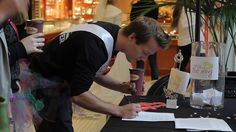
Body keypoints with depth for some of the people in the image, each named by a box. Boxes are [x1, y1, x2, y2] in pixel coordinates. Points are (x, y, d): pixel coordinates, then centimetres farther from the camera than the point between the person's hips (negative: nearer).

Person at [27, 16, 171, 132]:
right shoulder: (95, 45, -31)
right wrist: (120, 111, -26)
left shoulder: (112, 33, -3)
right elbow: (78, 94, -31)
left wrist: (120, 86, -4)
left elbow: (94, 72, 11)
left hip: (59, 78, 9)